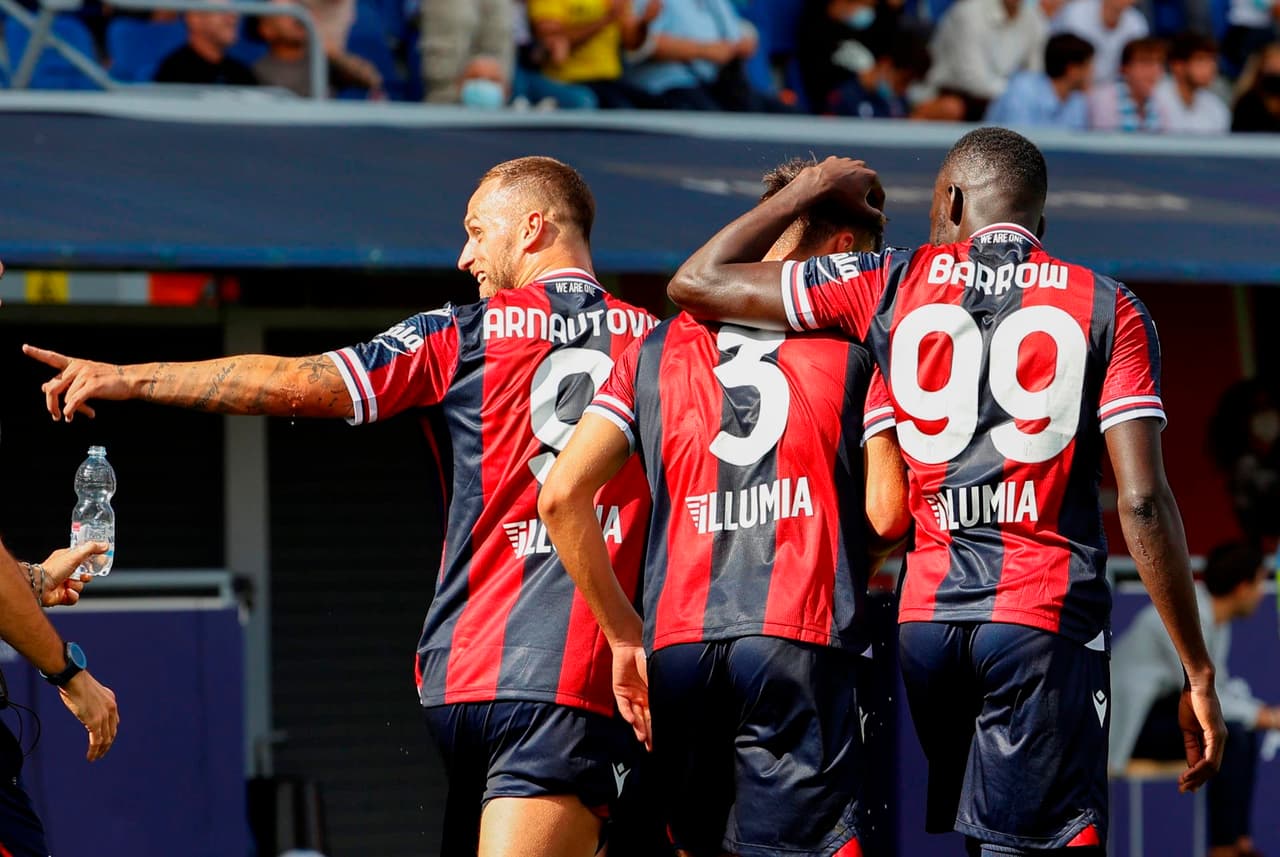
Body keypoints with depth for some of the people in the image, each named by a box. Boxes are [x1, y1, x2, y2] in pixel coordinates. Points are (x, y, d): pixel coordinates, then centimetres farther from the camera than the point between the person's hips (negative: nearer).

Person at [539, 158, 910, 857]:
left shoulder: (656, 349, 16)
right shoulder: (858, 340, 7)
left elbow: (562, 496, 7)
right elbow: (887, 515, -1)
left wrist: (624, 635, 14)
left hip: (677, 643, 4)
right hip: (801, 642, -4)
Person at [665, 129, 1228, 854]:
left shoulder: (892, 285, 8)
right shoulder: (1107, 307, 5)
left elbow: (697, 283, 15)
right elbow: (1142, 502, -3)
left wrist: (808, 192, 29)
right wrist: (1198, 672, 1)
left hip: (926, 615, 3)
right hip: (1048, 620, -3)